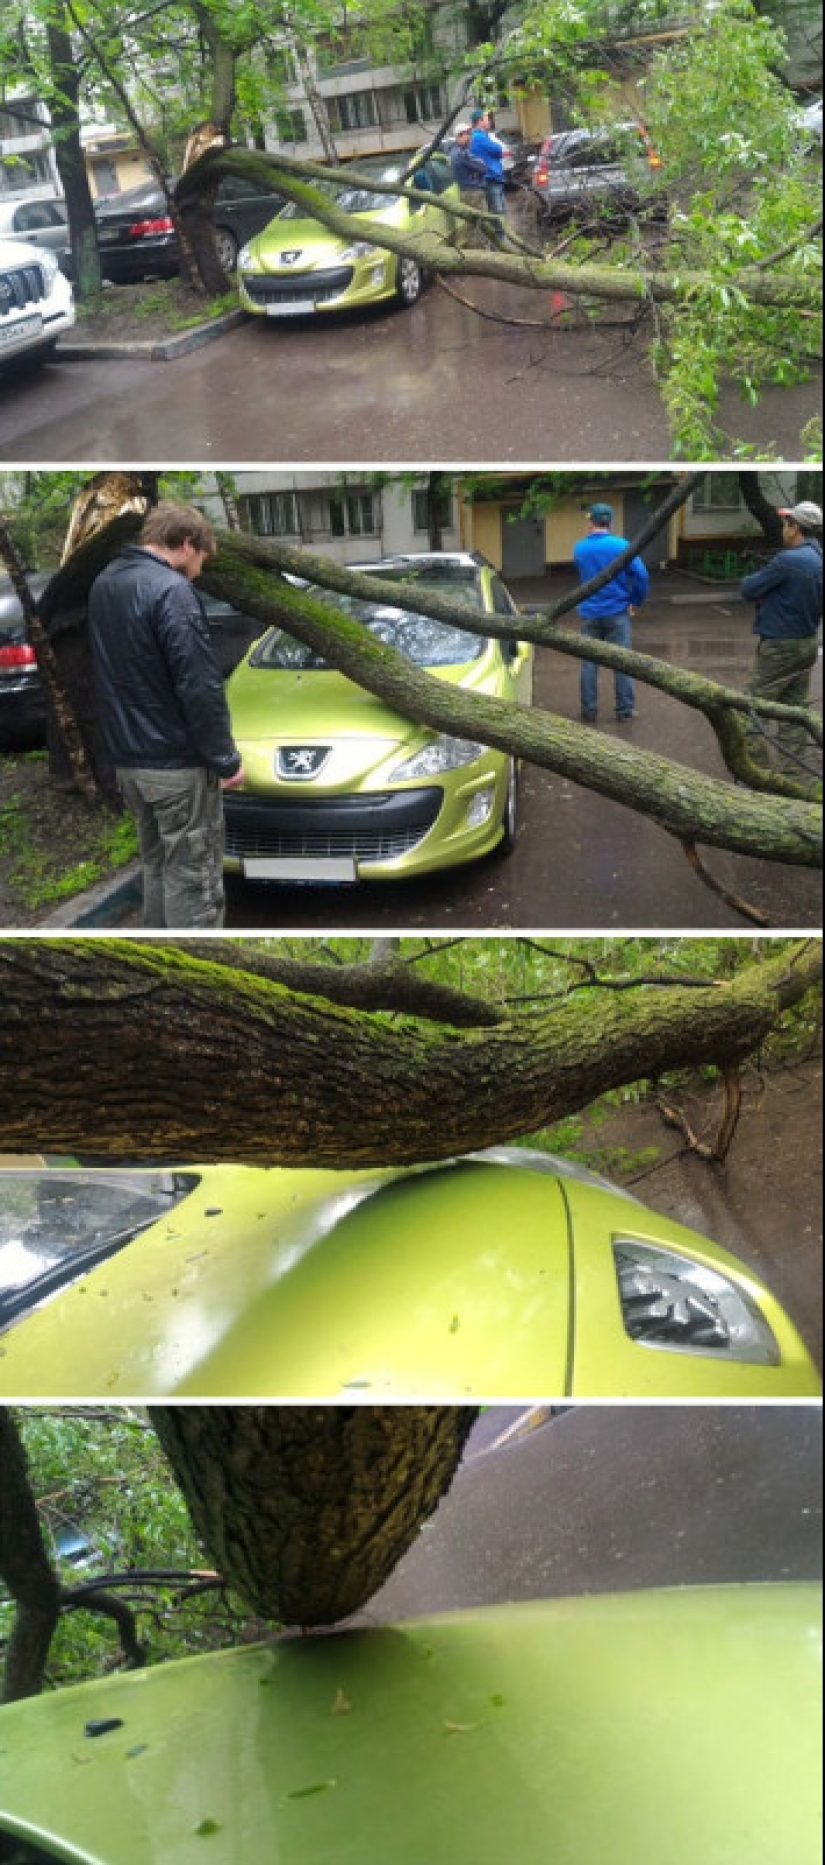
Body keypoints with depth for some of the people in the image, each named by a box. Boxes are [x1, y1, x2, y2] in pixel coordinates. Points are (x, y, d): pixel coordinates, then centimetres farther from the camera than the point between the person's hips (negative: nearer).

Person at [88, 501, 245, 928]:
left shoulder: (103, 583, 10)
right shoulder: (171, 590, -18)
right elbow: (200, 686, -21)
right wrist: (225, 759, -14)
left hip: (126, 758, 8)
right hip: (178, 762, -8)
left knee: (156, 867, 18)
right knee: (192, 879, -1)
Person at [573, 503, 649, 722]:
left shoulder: (579, 548, 0)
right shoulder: (621, 545, -10)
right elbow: (641, 575, -15)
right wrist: (636, 601, -3)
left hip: (589, 613, 2)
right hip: (617, 612, -2)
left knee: (589, 662, 9)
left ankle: (588, 710, 11)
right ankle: (624, 710, 7)